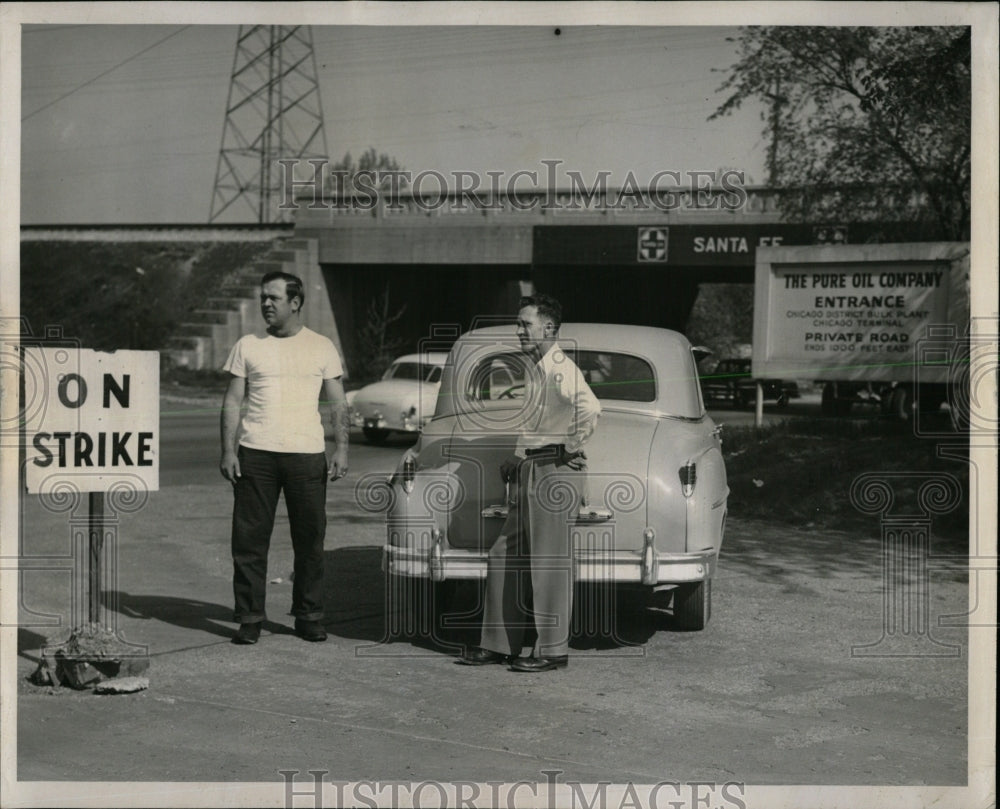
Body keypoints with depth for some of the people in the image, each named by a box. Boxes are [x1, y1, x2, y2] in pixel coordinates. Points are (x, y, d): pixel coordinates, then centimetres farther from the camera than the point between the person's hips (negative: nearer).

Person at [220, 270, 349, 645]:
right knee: (250, 540, 0)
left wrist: (342, 449, -2)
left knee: (310, 540, 3)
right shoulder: (248, 346, 10)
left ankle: (308, 617, 15)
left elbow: (338, 404, 10)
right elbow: (233, 401, 8)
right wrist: (228, 450, -2)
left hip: (307, 454, 0)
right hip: (255, 453, 0)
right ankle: (249, 618, 8)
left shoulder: (322, 347, 9)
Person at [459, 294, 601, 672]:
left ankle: (552, 649, 6)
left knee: (550, 563, -3)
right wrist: (518, 459, 20)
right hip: (531, 471, 10)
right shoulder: (537, 369, 17)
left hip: (556, 470, -10)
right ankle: (499, 642, 19)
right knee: (504, 558, 11)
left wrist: (572, 448, -21)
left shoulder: (560, 368, -15)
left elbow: (590, 408, -33)